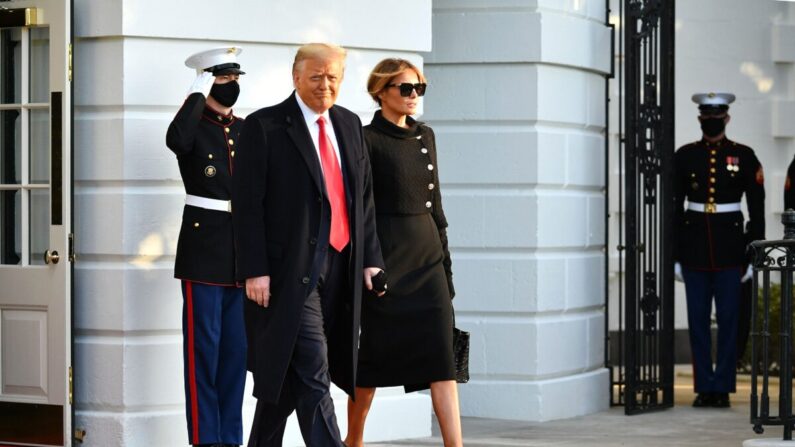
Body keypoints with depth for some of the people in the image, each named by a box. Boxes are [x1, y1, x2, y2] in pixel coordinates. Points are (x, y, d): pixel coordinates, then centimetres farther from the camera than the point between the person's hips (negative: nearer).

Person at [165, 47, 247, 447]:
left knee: (237, 348, 7)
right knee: (204, 347, -4)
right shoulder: (193, 126, -3)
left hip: (243, 253, 5)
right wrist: (199, 93, -18)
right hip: (204, 249, -5)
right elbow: (175, 140, -29)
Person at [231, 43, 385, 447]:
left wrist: (370, 258, 10)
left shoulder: (349, 125, 14)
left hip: (339, 268, 6)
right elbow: (247, 203, -8)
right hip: (289, 271, -6)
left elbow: (365, 196, 18)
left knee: (288, 372, 13)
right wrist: (255, 270, -14)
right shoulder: (264, 126, -5)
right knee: (311, 372, -11)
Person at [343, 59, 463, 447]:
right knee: (374, 355, 4)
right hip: (386, 255, -5)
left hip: (428, 257, 5)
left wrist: (444, 256, 14)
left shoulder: (425, 137, 13)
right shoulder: (366, 140, -6)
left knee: (441, 356, -4)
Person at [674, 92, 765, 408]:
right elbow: (674, 208, 7)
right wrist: (674, 255, 2)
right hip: (695, 249, 1)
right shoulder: (684, 156, 5)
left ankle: (723, 387, 6)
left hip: (730, 249, -1)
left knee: (728, 320, 0)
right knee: (698, 320, 3)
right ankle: (704, 388, 10)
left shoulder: (744, 156, 2)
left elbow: (757, 209, 3)